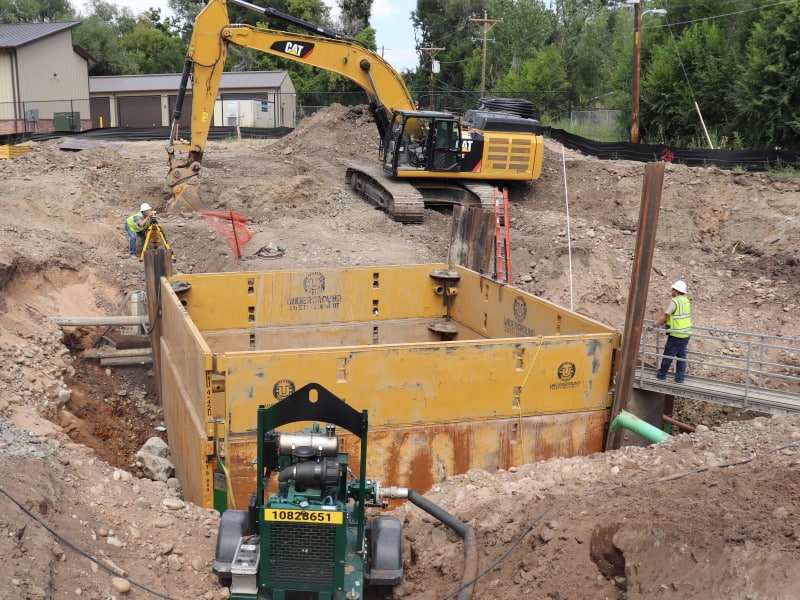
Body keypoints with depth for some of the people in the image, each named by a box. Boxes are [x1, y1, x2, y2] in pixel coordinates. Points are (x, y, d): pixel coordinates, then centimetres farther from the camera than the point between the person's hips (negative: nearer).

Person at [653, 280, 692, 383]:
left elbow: (665, 316, -16)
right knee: (681, 355, 12)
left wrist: (656, 324, -3)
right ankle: (680, 378, 15)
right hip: (686, 333, 8)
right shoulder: (686, 300, 8)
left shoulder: (675, 301, -17)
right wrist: (662, 321, 20)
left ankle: (662, 375, 14)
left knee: (668, 355, 4)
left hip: (676, 335, -8)